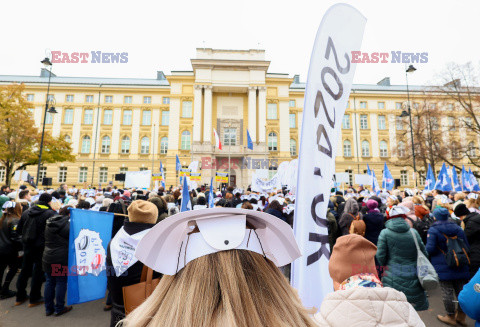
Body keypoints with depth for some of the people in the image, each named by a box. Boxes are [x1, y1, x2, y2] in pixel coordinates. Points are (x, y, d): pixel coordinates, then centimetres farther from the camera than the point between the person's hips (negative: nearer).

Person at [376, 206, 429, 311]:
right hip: (412, 277, 3)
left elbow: (380, 257, -11)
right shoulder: (414, 232, -1)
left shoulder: (384, 233, -10)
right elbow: (424, 254, 7)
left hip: (393, 278, -3)